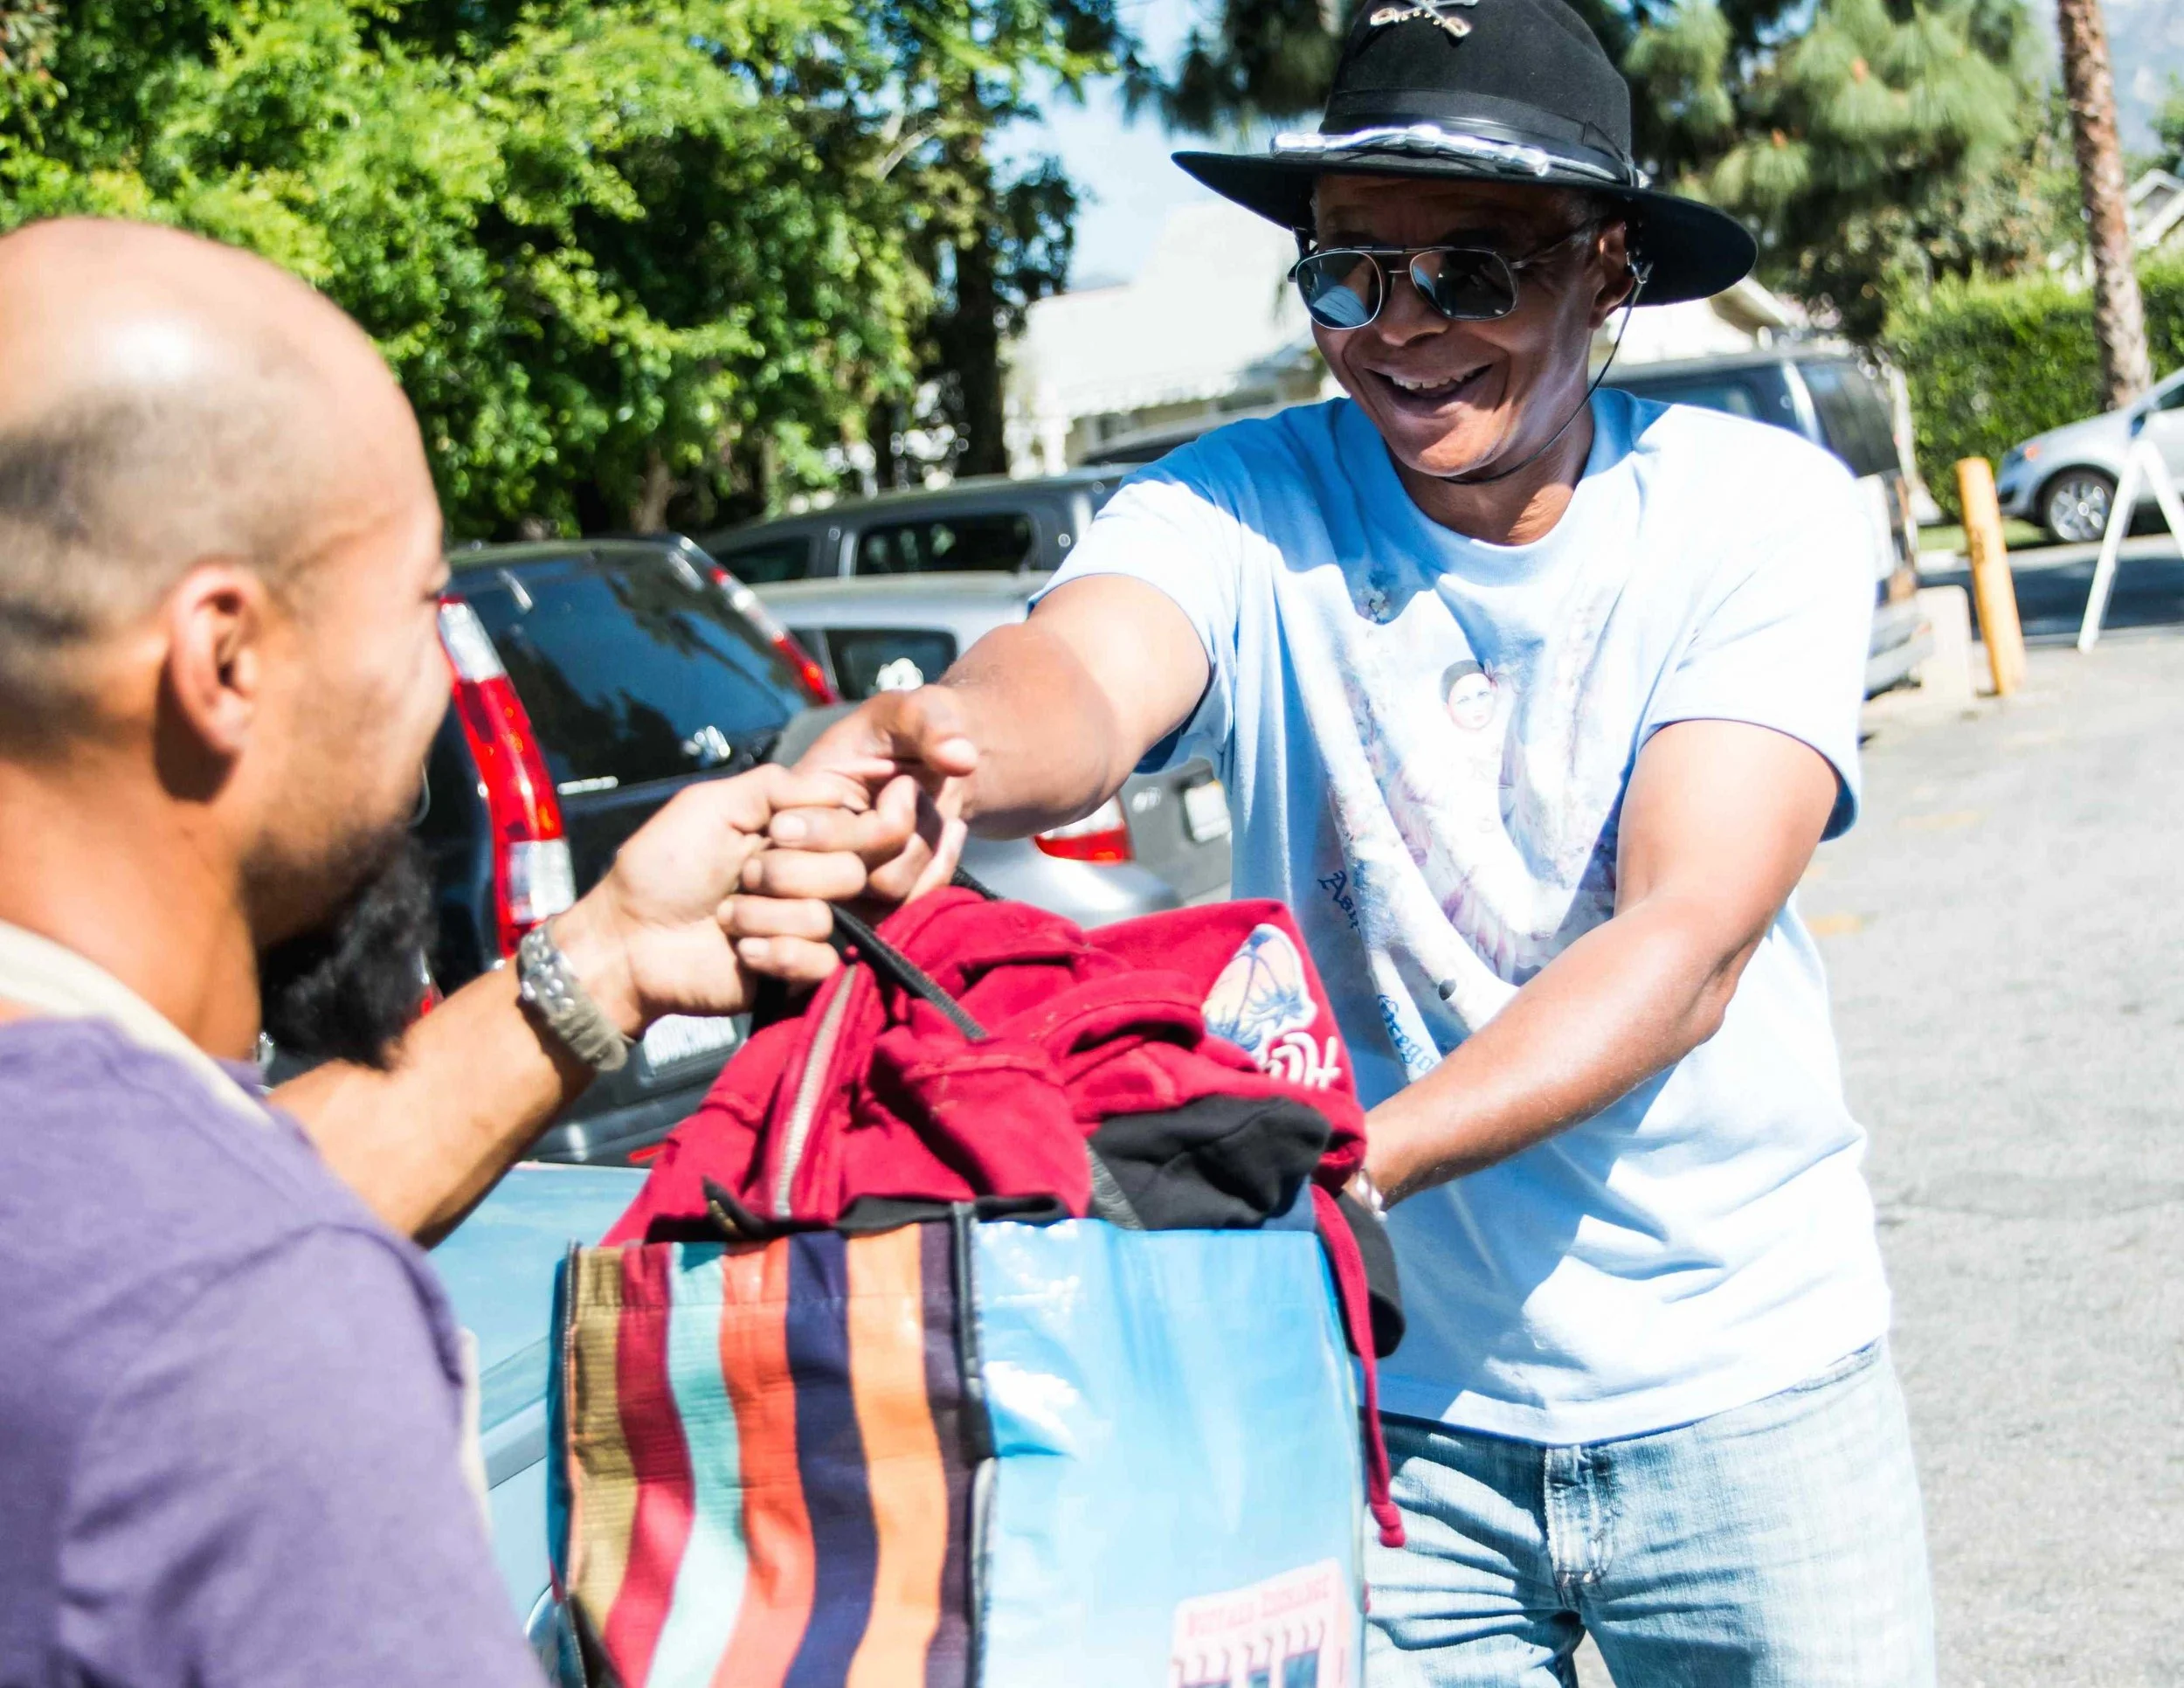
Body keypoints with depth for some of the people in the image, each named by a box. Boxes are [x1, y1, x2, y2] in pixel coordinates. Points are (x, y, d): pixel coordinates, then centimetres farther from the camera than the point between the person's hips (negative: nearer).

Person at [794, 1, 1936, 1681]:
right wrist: (944, 740, -56)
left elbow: (1689, 941, -22)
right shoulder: (1245, 505, -9)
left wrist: (1356, 1157, -37)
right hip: (1381, 1396, 0)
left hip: (1741, 1387, 0)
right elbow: (1080, 676, -31)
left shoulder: (1760, 510, -10)